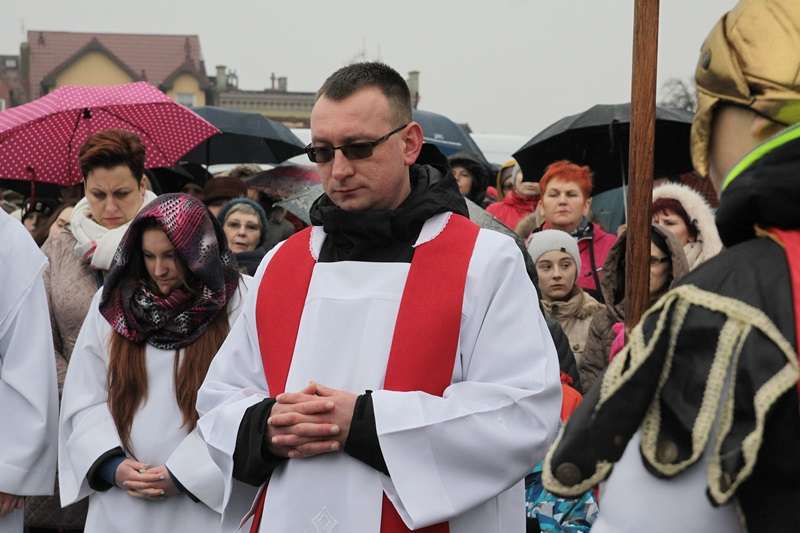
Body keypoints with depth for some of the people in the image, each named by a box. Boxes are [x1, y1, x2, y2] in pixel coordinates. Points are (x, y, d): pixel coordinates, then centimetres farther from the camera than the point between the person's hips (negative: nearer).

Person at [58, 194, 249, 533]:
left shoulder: (240, 305, -8)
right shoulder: (111, 303, 4)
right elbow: (84, 399, 4)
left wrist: (185, 474, -13)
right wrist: (112, 464, -10)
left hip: (205, 500, -3)